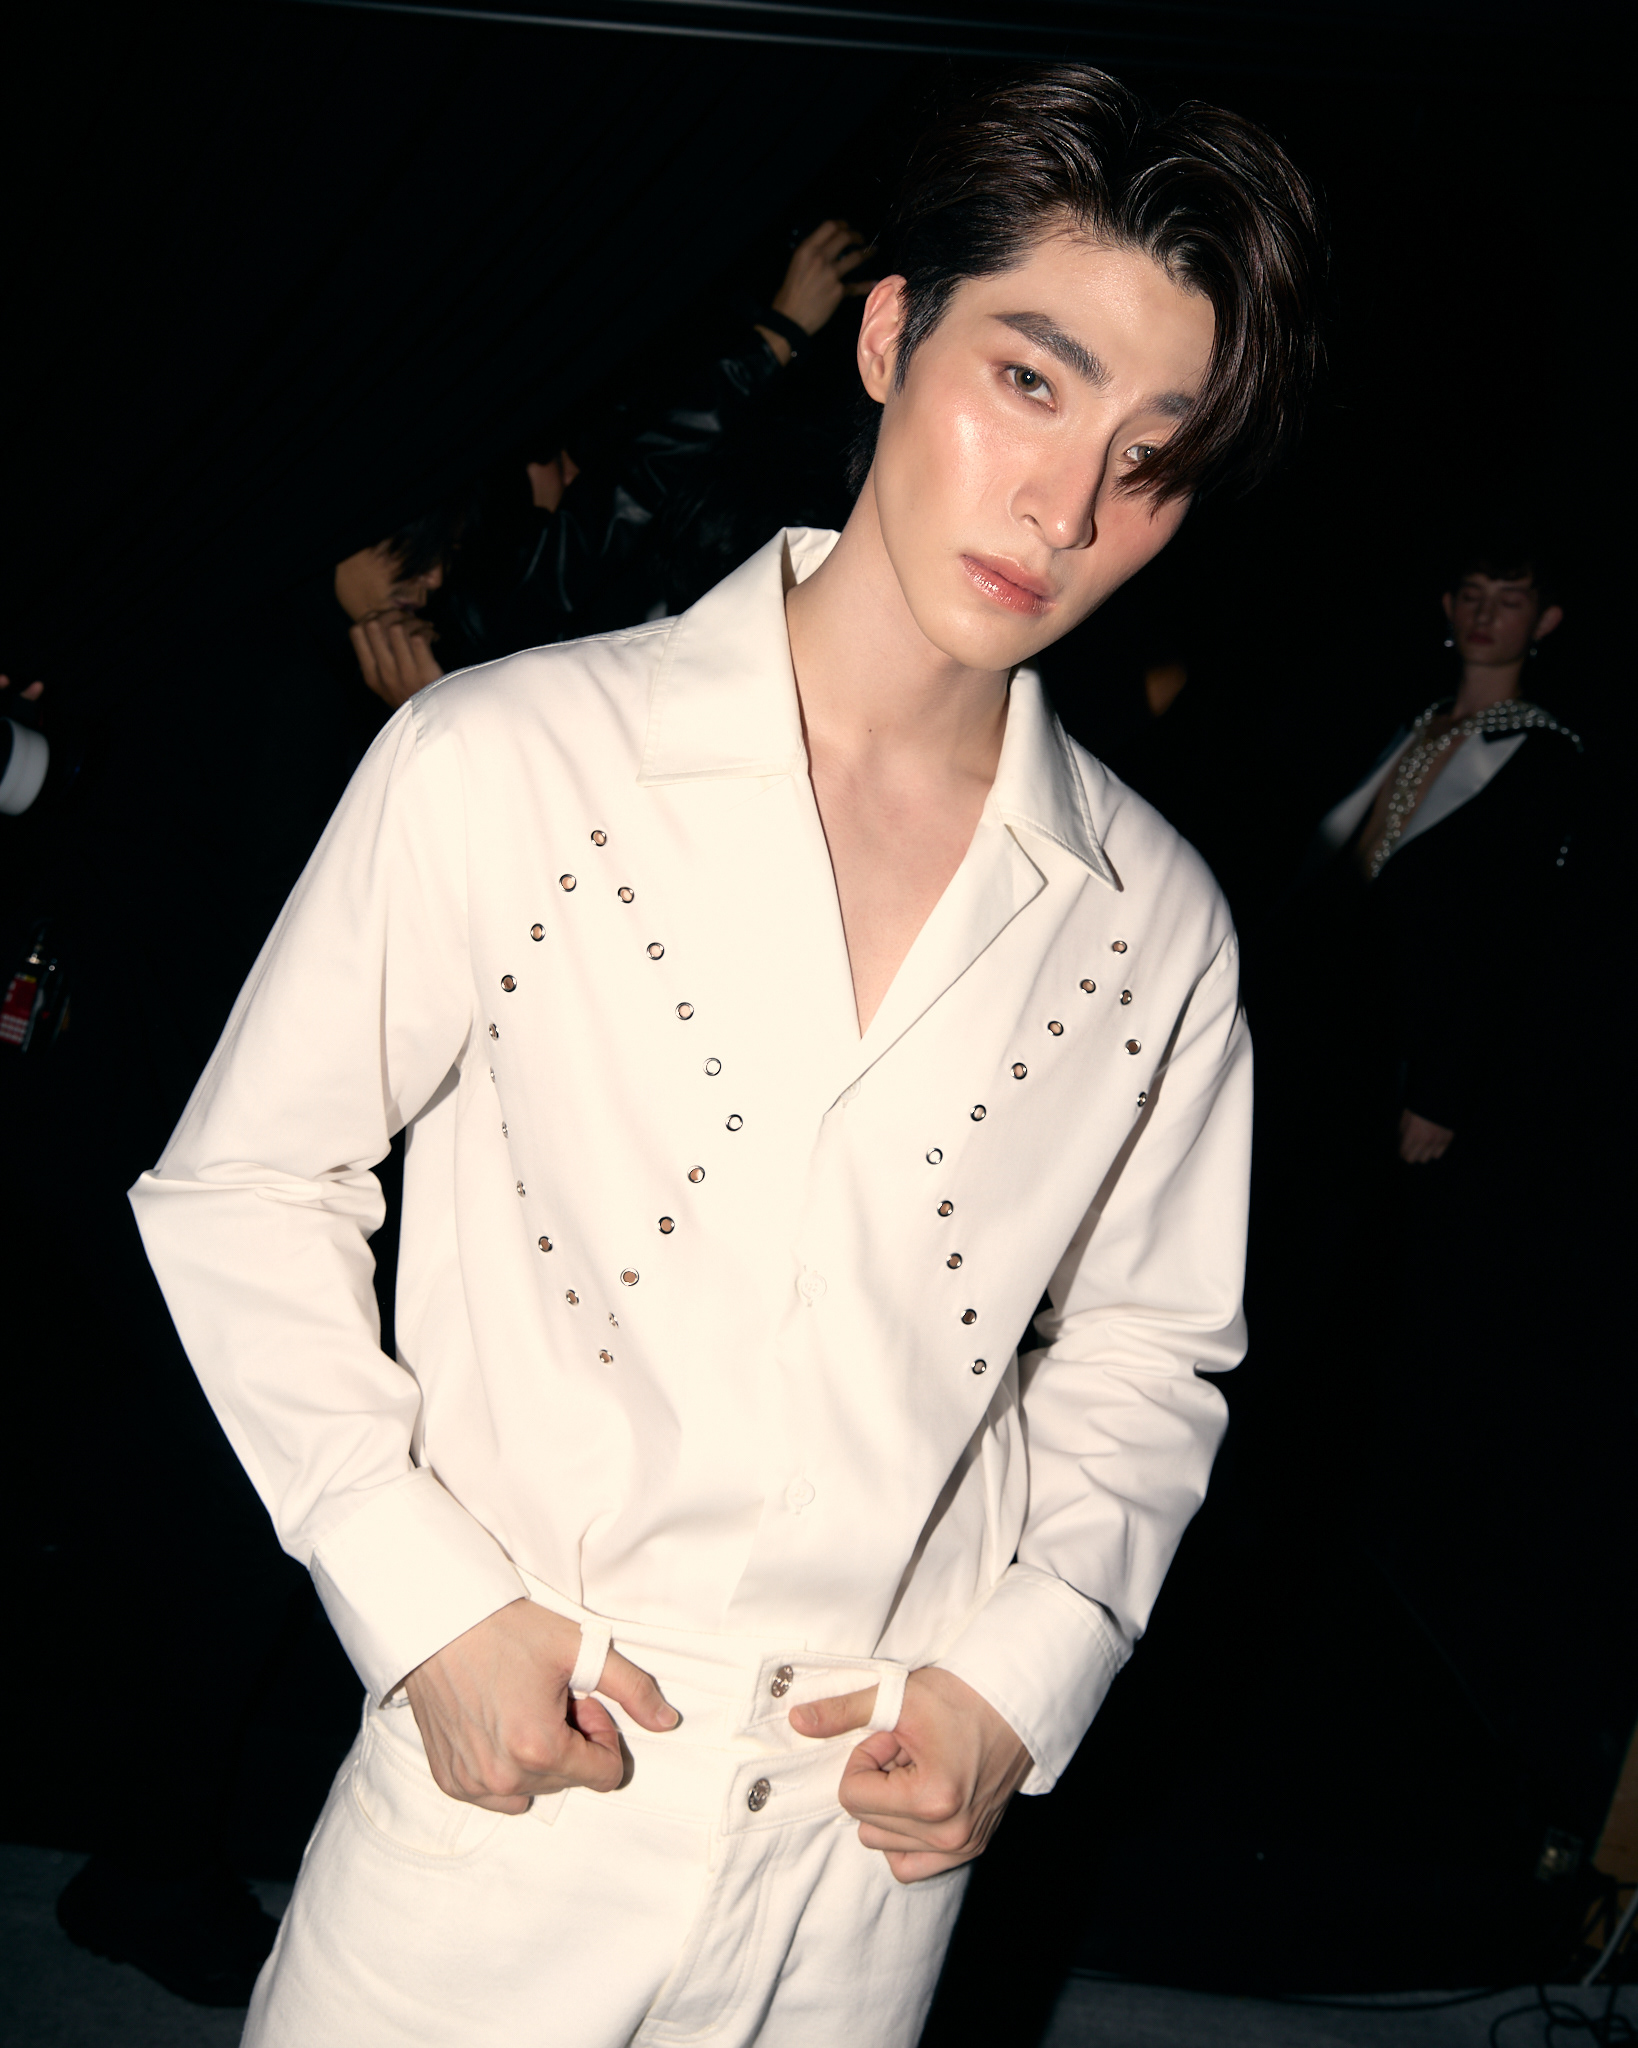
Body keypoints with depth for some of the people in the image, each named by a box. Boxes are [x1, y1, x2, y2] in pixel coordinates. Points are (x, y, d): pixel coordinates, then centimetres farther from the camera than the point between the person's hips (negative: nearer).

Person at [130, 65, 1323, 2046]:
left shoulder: (1157, 925, -4)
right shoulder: (502, 764, -13)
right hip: (497, 1792, -2)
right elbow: (242, 1189, -4)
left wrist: (1020, 1675, -4)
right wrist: (430, 1603, -10)